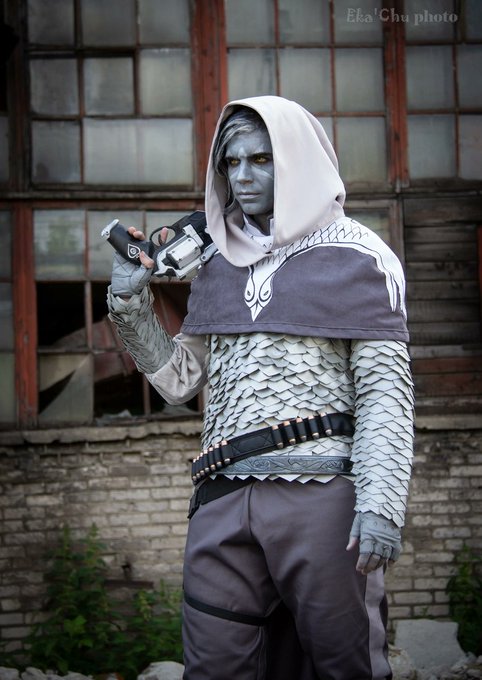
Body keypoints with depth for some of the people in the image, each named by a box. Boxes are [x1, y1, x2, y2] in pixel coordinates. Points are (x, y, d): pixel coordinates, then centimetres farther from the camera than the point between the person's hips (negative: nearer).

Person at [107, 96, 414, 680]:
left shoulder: (354, 255, 4)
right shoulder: (217, 265, 19)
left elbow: (385, 386, -4)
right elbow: (180, 379, 21)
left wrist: (381, 501, -16)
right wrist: (132, 305, 6)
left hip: (323, 493, -4)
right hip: (223, 498, 5)